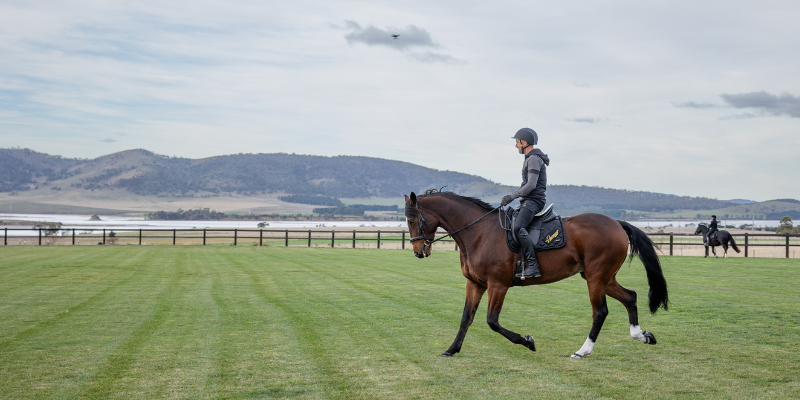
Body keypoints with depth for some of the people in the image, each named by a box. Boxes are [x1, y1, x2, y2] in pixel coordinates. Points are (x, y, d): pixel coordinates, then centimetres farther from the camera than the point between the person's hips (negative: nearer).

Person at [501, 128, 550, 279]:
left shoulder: (534, 159, -12)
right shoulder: (530, 159, 21)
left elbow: (531, 185, -20)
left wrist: (511, 196, -18)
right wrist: (511, 196, 20)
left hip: (533, 201, -11)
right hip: (528, 201, 11)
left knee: (518, 227, -30)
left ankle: (532, 265, -32)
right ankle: (521, 260, 15)